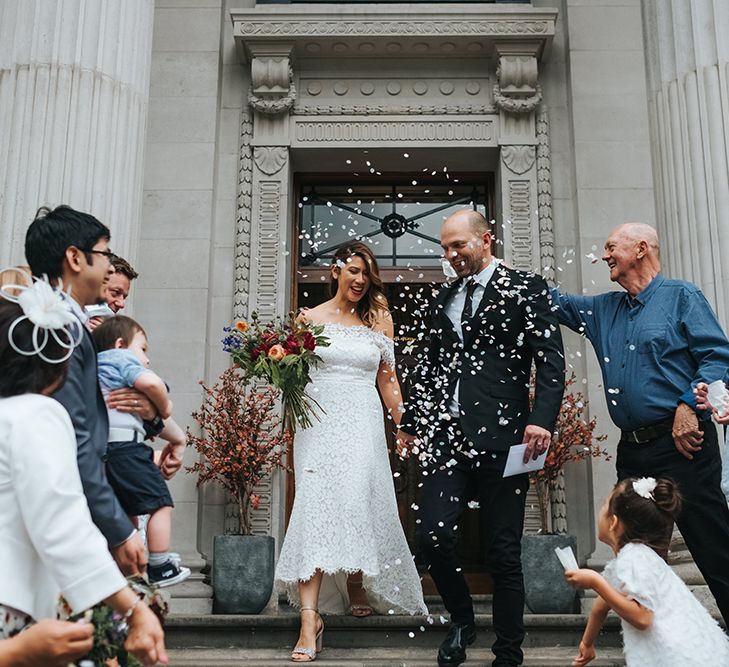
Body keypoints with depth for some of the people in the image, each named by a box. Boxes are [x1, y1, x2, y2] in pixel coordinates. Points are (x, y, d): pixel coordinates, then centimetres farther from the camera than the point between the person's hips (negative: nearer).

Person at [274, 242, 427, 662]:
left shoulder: (379, 320, 11)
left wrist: (404, 426, 8)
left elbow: (388, 379, 13)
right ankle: (310, 621, -11)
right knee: (315, 510, -10)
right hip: (319, 420, 0)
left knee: (357, 505, -6)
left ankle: (358, 587, 25)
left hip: (363, 423, 1)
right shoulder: (310, 318, 8)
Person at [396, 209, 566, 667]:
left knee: (504, 552, 3)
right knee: (434, 538, -3)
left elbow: (552, 360, -5)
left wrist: (542, 419, -18)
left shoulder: (525, 288, 2)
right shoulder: (445, 297, 19)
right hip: (447, 436, 5)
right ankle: (462, 621, 25)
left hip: (501, 439, -4)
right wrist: (411, 423, 24)